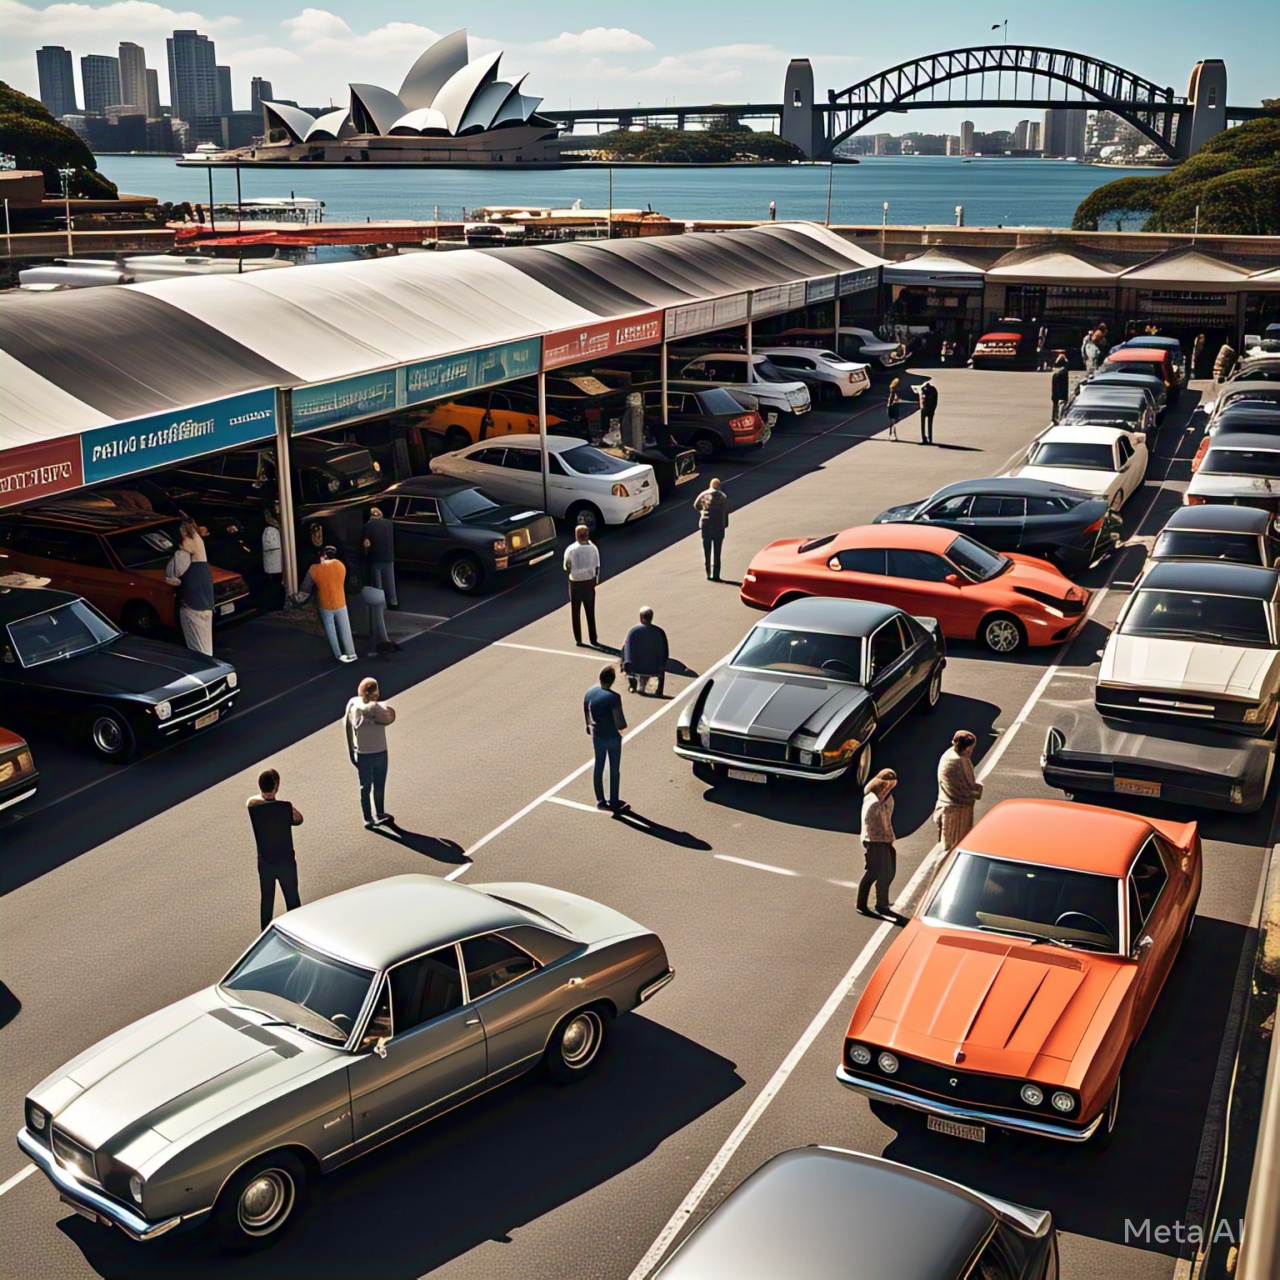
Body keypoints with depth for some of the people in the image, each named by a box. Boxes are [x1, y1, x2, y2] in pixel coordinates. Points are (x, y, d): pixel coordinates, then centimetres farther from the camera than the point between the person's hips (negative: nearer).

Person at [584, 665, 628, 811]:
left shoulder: (589, 693, -6)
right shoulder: (613, 697, -25)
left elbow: (586, 715, 5)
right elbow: (619, 721, -20)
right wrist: (621, 727, 2)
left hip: (597, 736, 5)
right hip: (612, 737, -5)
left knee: (598, 767, 16)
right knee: (614, 770, 9)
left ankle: (600, 800, 24)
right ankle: (614, 802, 18)